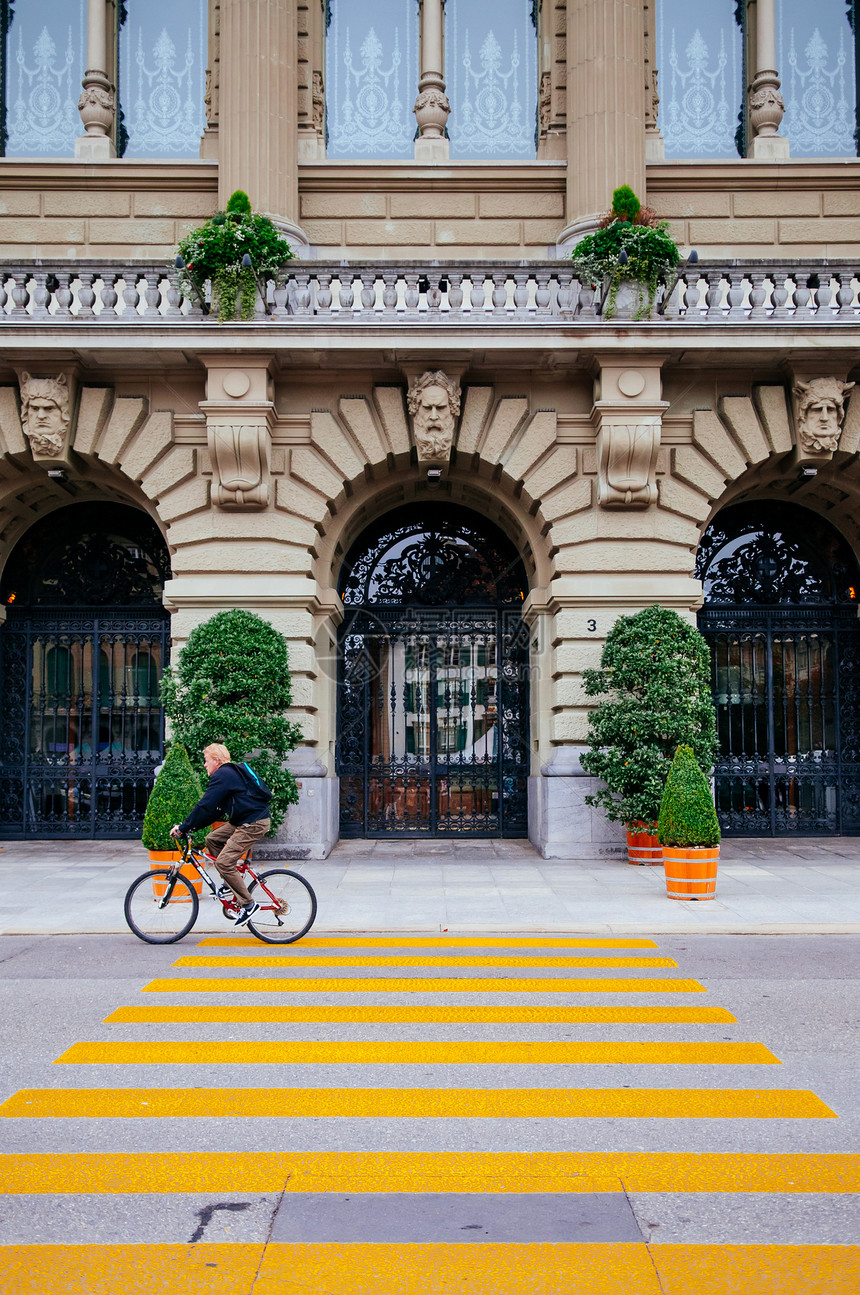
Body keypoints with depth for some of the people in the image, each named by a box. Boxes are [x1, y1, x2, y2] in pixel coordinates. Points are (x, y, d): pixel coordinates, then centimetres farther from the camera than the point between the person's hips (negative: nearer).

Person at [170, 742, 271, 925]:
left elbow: (205, 806, -18)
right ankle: (230, 883, 20)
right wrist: (188, 826, 18)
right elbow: (214, 809, 22)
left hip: (254, 823, -10)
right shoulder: (231, 772, 19)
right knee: (212, 839, 13)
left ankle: (249, 905, -5)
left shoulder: (223, 775, -12)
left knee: (223, 862, -12)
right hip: (244, 821, 10)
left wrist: (183, 827, -12)